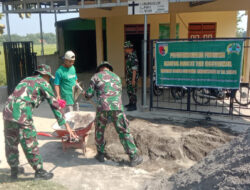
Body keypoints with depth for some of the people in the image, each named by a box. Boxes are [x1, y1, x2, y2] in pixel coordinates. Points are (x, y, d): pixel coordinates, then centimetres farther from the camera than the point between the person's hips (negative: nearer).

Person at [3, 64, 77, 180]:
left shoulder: (26, 80, 26)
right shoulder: (44, 84, 5)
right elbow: (55, 105, 1)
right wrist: (67, 126, 2)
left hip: (7, 112, 8)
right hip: (21, 116, -7)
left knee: (11, 144, 20)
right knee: (30, 146, 6)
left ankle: (14, 170, 37)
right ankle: (39, 171, 21)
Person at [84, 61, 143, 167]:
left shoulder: (96, 77, 12)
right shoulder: (116, 77, 24)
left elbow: (89, 94, 7)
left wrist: (86, 94, 30)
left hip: (102, 107, -1)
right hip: (117, 107, 2)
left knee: (99, 131, 20)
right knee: (124, 132, 9)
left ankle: (100, 154, 31)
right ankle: (134, 157, 12)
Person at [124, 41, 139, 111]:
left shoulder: (133, 57, -19)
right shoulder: (129, 56, 11)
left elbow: (134, 69, -23)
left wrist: (133, 79, -25)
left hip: (132, 77, -10)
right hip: (129, 77, 10)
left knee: (132, 91, -6)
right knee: (129, 91, 18)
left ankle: (134, 106, 0)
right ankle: (131, 103, 31)